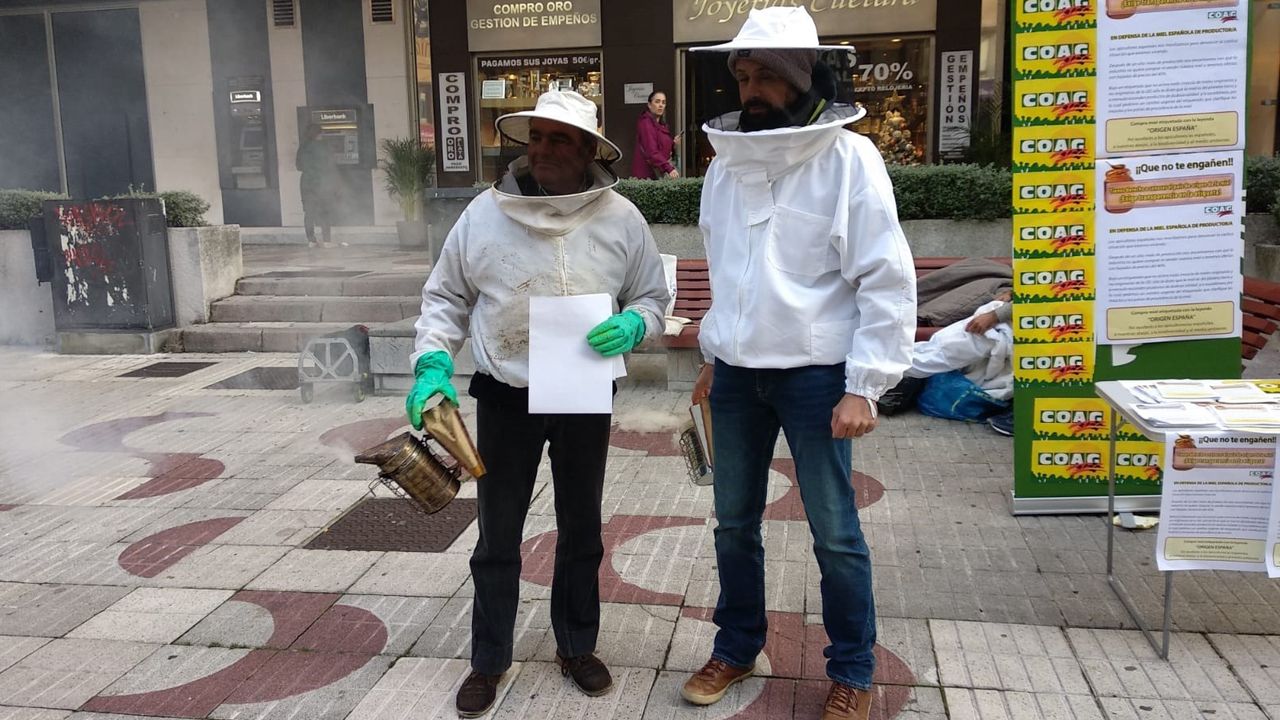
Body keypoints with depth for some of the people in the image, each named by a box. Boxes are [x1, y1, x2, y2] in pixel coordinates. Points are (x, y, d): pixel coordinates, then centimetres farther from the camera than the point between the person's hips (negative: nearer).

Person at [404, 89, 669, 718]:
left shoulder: (621, 218, -6)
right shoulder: (485, 213, -8)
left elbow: (652, 299, 3)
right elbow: (445, 298, 1)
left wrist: (631, 327, -19)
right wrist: (432, 365, -13)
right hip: (505, 398, 0)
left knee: (581, 529, 16)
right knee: (498, 535, 10)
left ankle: (576, 647, 36)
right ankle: (489, 659, 29)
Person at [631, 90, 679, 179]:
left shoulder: (661, 124, 16)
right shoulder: (646, 123, -12)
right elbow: (651, 152, -24)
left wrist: (672, 144, 9)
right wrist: (669, 169, -34)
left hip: (659, 173, 9)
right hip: (647, 175, -8)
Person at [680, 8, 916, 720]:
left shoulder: (848, 158, -9)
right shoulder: (726, 161, 7)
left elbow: (888, 280, -10)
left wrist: (864, 386, -15)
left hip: (813, 374, -5)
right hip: (736, 373, 5)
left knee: (835, 531, 4)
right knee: (734, 521, 14)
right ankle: (737, 648, 33)